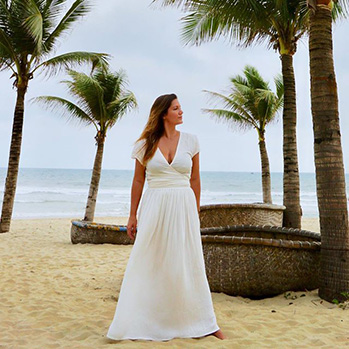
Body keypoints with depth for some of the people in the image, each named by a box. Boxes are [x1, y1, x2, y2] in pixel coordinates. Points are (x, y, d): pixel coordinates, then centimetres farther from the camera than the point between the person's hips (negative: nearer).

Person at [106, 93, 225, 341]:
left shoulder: (190, 141, 5)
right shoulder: (146, 144, 2)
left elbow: (195, 179, 9)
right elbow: (138, 181, 6)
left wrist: (195, 212, 7)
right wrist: (132, 216, 4)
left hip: (183, 208, 1)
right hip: (154, 208, -1)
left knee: (189, 265, 7)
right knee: (148, 265, 3)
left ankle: (202, 323, 21)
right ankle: (138, 323, 16)